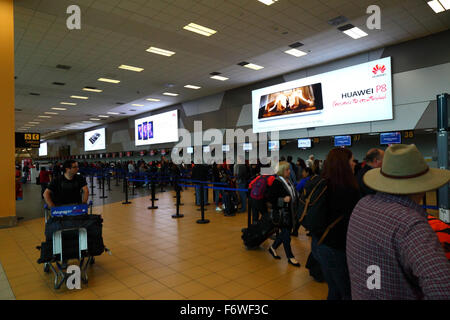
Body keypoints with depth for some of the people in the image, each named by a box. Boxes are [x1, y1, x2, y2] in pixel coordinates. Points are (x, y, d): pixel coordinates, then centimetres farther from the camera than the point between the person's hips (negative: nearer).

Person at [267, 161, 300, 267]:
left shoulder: (288, 181, 9)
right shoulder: (277, 182, -16)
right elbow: (270, 198, -18)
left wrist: (295, 199, 5)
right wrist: (282, 199, -25)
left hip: (290, 212, 8)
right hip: (282, 213, -8)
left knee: (285, 232, 16)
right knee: (286, 233, 3)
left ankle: (273, 248, 35)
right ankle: (290, 257, 17)